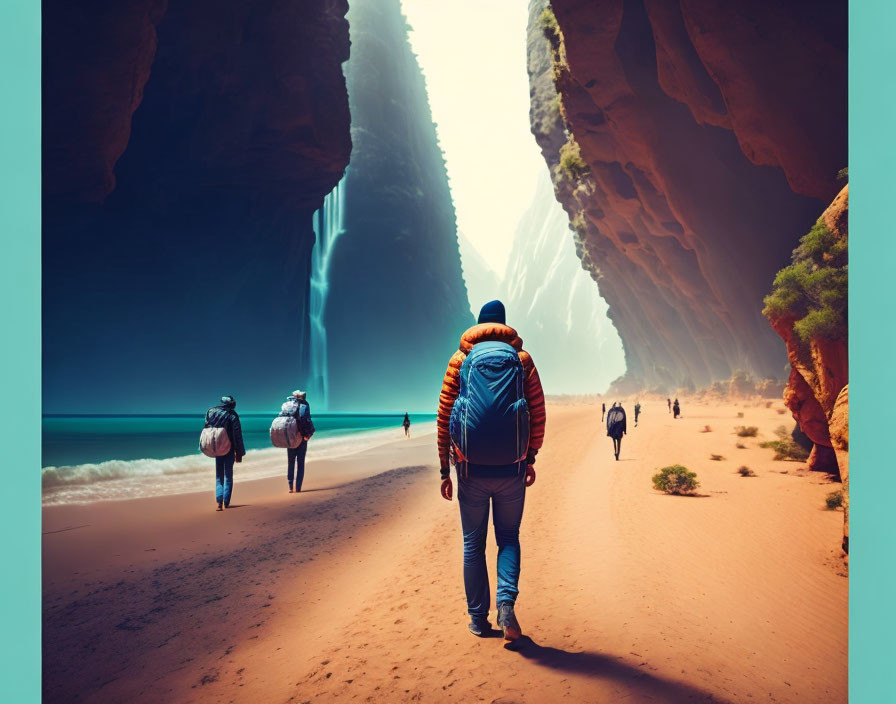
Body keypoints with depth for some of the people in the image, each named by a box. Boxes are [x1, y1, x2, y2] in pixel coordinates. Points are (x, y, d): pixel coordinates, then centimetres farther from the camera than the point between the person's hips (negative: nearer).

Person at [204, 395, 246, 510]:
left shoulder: (210, 411, 0)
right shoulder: (232, 415, -11)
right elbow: (237, 435, -11)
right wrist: (239, 453, -5)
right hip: (229, 449, -3)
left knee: (219, 477, 10)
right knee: (228, 476, 9)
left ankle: (219, 502, -7)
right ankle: (226, 503, 8)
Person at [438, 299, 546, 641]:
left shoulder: (460, 360, 4)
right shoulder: (522, 359, 5)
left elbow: (444, 417, 0)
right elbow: (538, 414, 2)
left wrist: (444, 471, 5)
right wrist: (530, 459, 13)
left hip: (471, 468, 0)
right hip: (511, 468, 0)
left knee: (473, 543, 12)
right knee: (508, 538, 15)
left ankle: (478, 619, 18)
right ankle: (506, 602, -5)